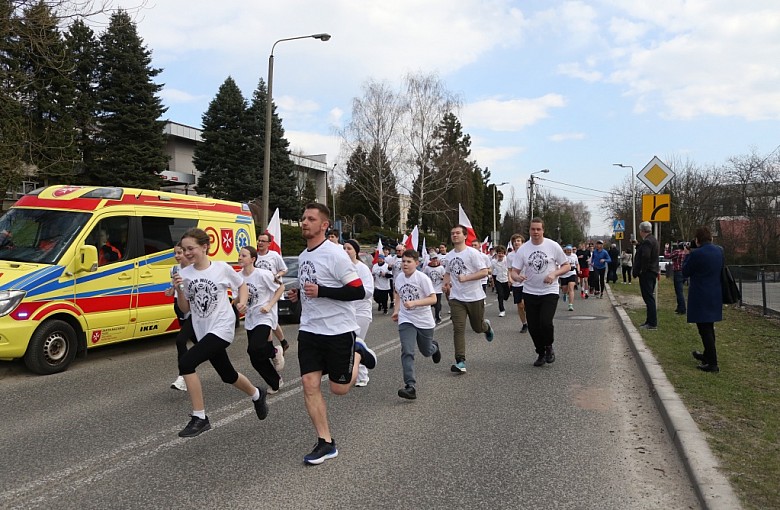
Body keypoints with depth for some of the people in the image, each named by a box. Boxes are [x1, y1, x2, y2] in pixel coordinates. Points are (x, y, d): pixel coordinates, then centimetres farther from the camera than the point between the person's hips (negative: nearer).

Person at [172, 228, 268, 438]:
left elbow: (242, 285, 8)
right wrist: (179, 290, -12)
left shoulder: (221, 268, -8)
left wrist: (242, 302, -10)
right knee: (228, 376, 19)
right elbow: (185, 309, 4)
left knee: (185, 363, -22)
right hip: (203, 331, 6)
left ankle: (199, 418, -10)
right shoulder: (184, 274, 1)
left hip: (222, 328, -6)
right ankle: (257, 394, 49)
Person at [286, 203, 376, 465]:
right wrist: (298, 295, 3)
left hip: (338, 330, -6)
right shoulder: (302, 256, 11)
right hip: (309, 330, 7)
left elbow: (358, 291, -19)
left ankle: (358, 353, 32)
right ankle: (326, 443, 10)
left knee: (339, 388, 4)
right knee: (310, 384, -2)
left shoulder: (335, 254, -15)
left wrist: (320, 291, -25)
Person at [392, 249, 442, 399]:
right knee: (407, 352, -16)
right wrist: (396, 310, 5)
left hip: (424, 321, -2)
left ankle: (434, 347, 55)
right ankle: (410, 386, -18)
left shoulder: (423, 278, -17)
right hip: (406, 320, 2)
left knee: (426, 351, 17)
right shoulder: (399, 278, -1)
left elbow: (433, 299, -20)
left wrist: (414, 303, -31)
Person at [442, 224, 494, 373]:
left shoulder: (473, 253, -10)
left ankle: (486, 325, 50)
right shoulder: (449, 256, 8)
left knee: (478, 327, 12)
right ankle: (460, 362, -8)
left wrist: (466, 278, -24)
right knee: (458, 329, -8)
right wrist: (446, 283, 3)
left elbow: (484, 272, -15)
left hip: (475, 297, -3)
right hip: (456, 298, 3)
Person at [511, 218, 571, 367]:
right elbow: (514, 271, -1)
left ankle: (549, 347, 13)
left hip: (549, 292, -2)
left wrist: (554, 274, -16)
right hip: (530, 293, 3)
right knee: (533, 326, 5)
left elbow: (567, 266, 2)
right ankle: (541, 353, 27)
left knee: (545, 323, -17)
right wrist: (517, 276, -25)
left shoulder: (553, 246, -4)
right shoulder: (523, 249, 0)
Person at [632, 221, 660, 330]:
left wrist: (637, 271, -19)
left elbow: (645, 257, -25)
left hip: (646, 273, -11)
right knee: (649, 298, 16)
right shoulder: (653, 240, 16)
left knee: (649, 298, -8)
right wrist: (637, 245, 14)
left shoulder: (646, 241, -17)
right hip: (652, 272, 11)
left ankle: (652, 323, -6)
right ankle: (650, 321, 24)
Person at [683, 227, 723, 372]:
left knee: (704, 329, -4)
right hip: (715, 295, 8)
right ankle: (707, 355, 37)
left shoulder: (696, 254, -19)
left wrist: (687, 255, 3)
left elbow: (685, 272, -9)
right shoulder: (719, 251, 3)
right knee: (709, 327, 21)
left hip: (700, 297, -8)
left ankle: (712, 363, -4)